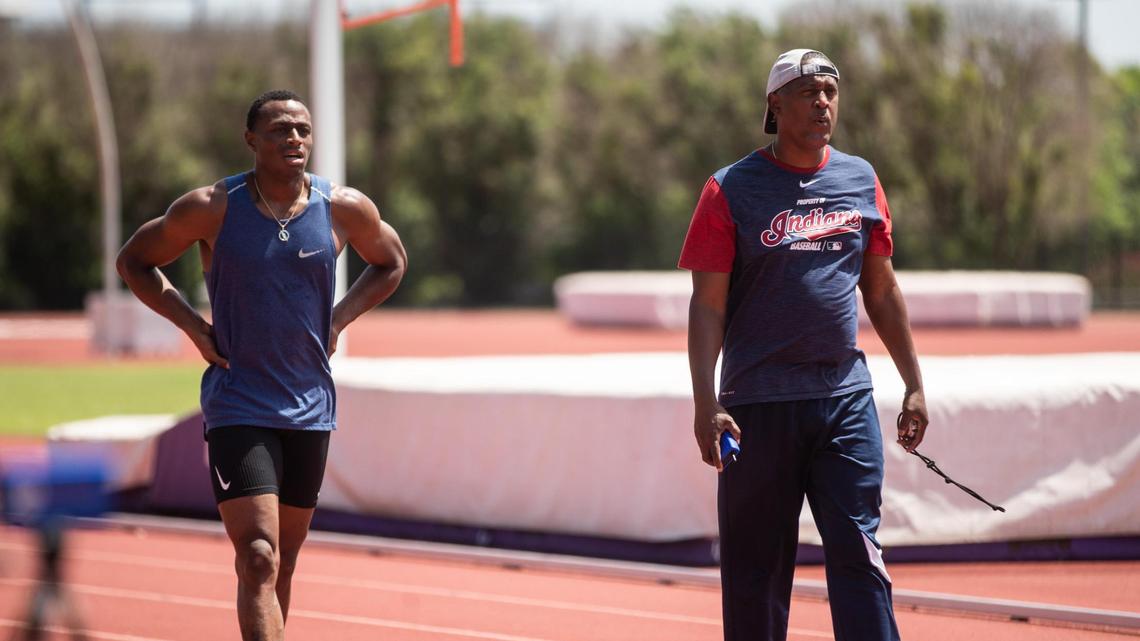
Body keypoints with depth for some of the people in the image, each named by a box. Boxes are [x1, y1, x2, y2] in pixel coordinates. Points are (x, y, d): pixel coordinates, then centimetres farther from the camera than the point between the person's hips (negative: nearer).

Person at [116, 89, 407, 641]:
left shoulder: (346, 210, 0)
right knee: (258, 560, -17)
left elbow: (390, 264, 20)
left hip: (310, 408, 4)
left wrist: (338, 319, 6)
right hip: (237, 405, -4)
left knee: (282, 564, 13)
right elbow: (134, 262, 6)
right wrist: (193, 326, -5)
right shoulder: (212, 208, -8)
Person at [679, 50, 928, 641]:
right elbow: (707, 305, -5)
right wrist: (705, 405, -14)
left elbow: (882, 292, 18)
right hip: (759, 405, -3)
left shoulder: (861, 181, 11)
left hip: (846, 398, 3)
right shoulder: (731, 189, -2)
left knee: (858, 553, -5)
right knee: (756, 569, 3)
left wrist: (914, 385, 16)